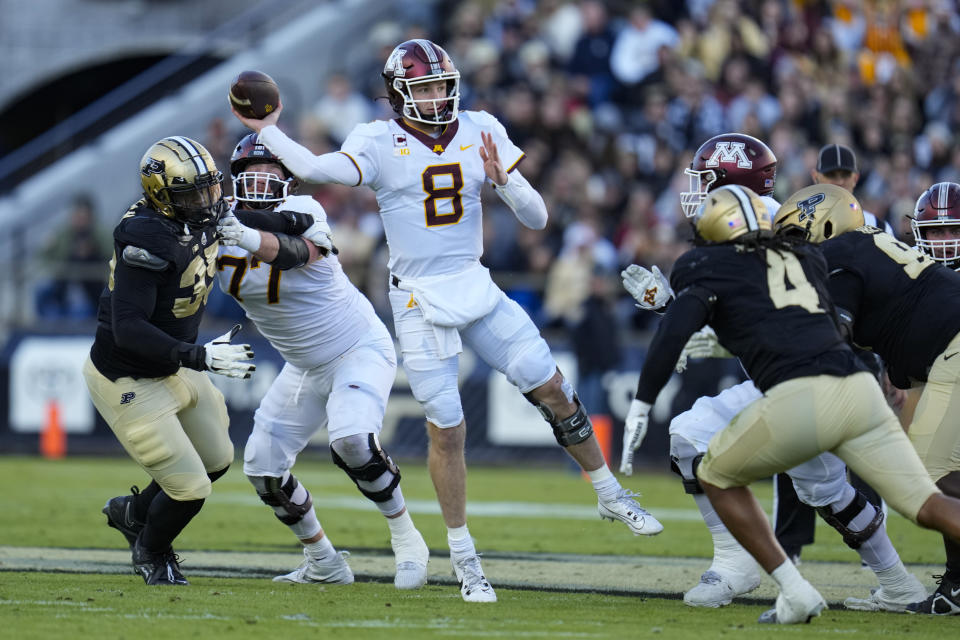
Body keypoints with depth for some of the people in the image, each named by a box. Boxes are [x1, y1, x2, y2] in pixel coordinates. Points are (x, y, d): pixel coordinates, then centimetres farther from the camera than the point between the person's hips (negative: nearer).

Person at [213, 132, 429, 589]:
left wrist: (252, 239, -66)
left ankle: (405, 539, -10)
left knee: (351, 439, -30)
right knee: (263, 466, 2)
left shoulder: (301, 213, -23)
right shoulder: (220, 228, -6)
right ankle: (323, 564, 20)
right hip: (304, 368, 7)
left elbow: (297, 252, -45)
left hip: (360, 350, -7)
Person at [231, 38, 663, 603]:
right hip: (421, 301, -3)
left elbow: (537, 219, -1)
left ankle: (610, 494, 22)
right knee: (446, 429, -3)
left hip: (476, 288, 3)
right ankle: (464, 560, 10)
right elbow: (314, 170, -26)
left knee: (552, 388, 2)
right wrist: (266, 131, -17)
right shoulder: (381, 143, -8)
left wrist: (502, 180, -18)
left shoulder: (481, 133, 0)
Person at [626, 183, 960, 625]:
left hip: (798, 399, -4)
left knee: (718, 477, 21)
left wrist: (641, 406, 0)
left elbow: (674, 333, -3)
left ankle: (795, 592, 10)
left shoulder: (708, 267, 13)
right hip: (859, 388, 4)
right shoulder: (806, 257, 28)